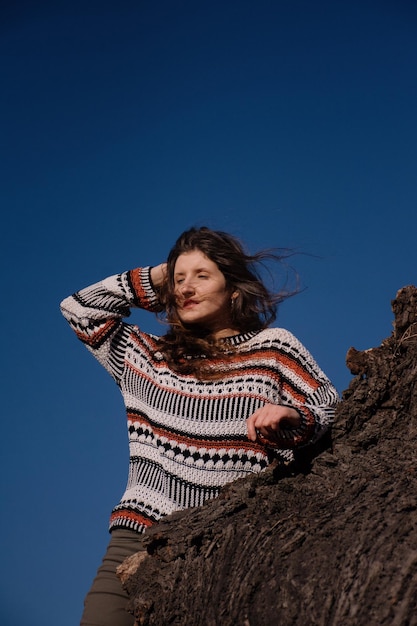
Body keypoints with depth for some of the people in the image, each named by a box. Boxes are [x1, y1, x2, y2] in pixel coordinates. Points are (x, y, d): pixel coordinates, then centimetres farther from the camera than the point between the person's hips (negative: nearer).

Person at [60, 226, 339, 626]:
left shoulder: (272, 348, 8)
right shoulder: (144, 355, 18)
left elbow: (334, 416, 4)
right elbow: (79, 308, 23)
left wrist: (292, 418, -18)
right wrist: (152, 281, 21)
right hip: (141, 534, 3)